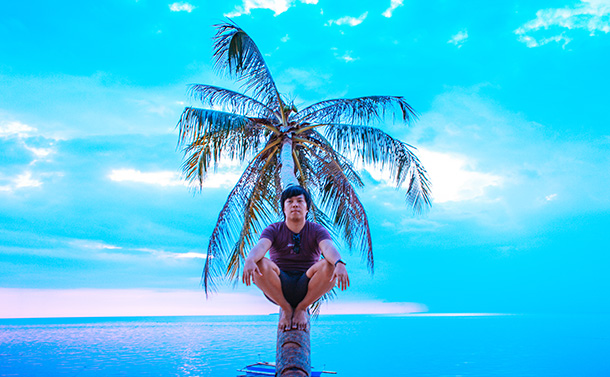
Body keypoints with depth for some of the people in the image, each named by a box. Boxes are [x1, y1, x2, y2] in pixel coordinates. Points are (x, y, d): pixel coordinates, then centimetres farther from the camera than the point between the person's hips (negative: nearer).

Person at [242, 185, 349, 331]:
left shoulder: (317, 230, 3)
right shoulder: (273, 230, 3)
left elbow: (329, 248, -19)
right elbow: (260, 246, -18)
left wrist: (340, 264, -42)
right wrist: (249, 261, -43)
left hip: (308, 289, 0)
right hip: (278, 288, 0)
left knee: (329, 266, -28)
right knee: (260, 264, -28)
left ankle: (302, 308, -6)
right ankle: (285, 308, -7)